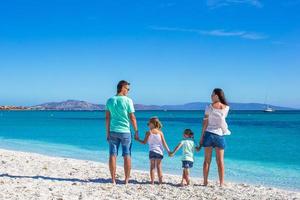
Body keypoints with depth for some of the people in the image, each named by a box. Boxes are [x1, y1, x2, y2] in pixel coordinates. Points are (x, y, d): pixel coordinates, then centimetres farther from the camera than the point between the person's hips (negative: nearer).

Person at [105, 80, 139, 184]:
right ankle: (127, 179, 9)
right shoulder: (128, 100, -8)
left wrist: (107, 132, 9)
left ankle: (113, 179, 8)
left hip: (113, 131, 3)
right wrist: (136, 131, 3)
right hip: (125, 131, -3)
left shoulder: (110, 100, 3)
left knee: (113, 155, 6)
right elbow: (132, 118, -7)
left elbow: (107, 118, 3)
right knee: (127, 156, 5)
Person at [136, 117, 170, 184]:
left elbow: (144, 142, -2)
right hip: (159, 151, 2)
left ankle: (152, 181, 2)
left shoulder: (149, 132, -4)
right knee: (159, 166, 12)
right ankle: (160, 180, 12)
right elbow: (164, 143, 0)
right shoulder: (160, 132, 1)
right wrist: (168, 151, 7)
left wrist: (138, 139, 15)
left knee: (152, 166, 6)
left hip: (152, 151, -2)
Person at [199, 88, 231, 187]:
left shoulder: (209, 106, -6)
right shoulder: (226, 107, -1)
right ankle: (221, 183, 6)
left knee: (207, 160, 7)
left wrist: (202, 136, 1)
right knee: (220, 161, 7)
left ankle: (205, 182, 9)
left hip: (209, 133, -1)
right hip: (219, 134, 1)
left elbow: (205, 122, -5)